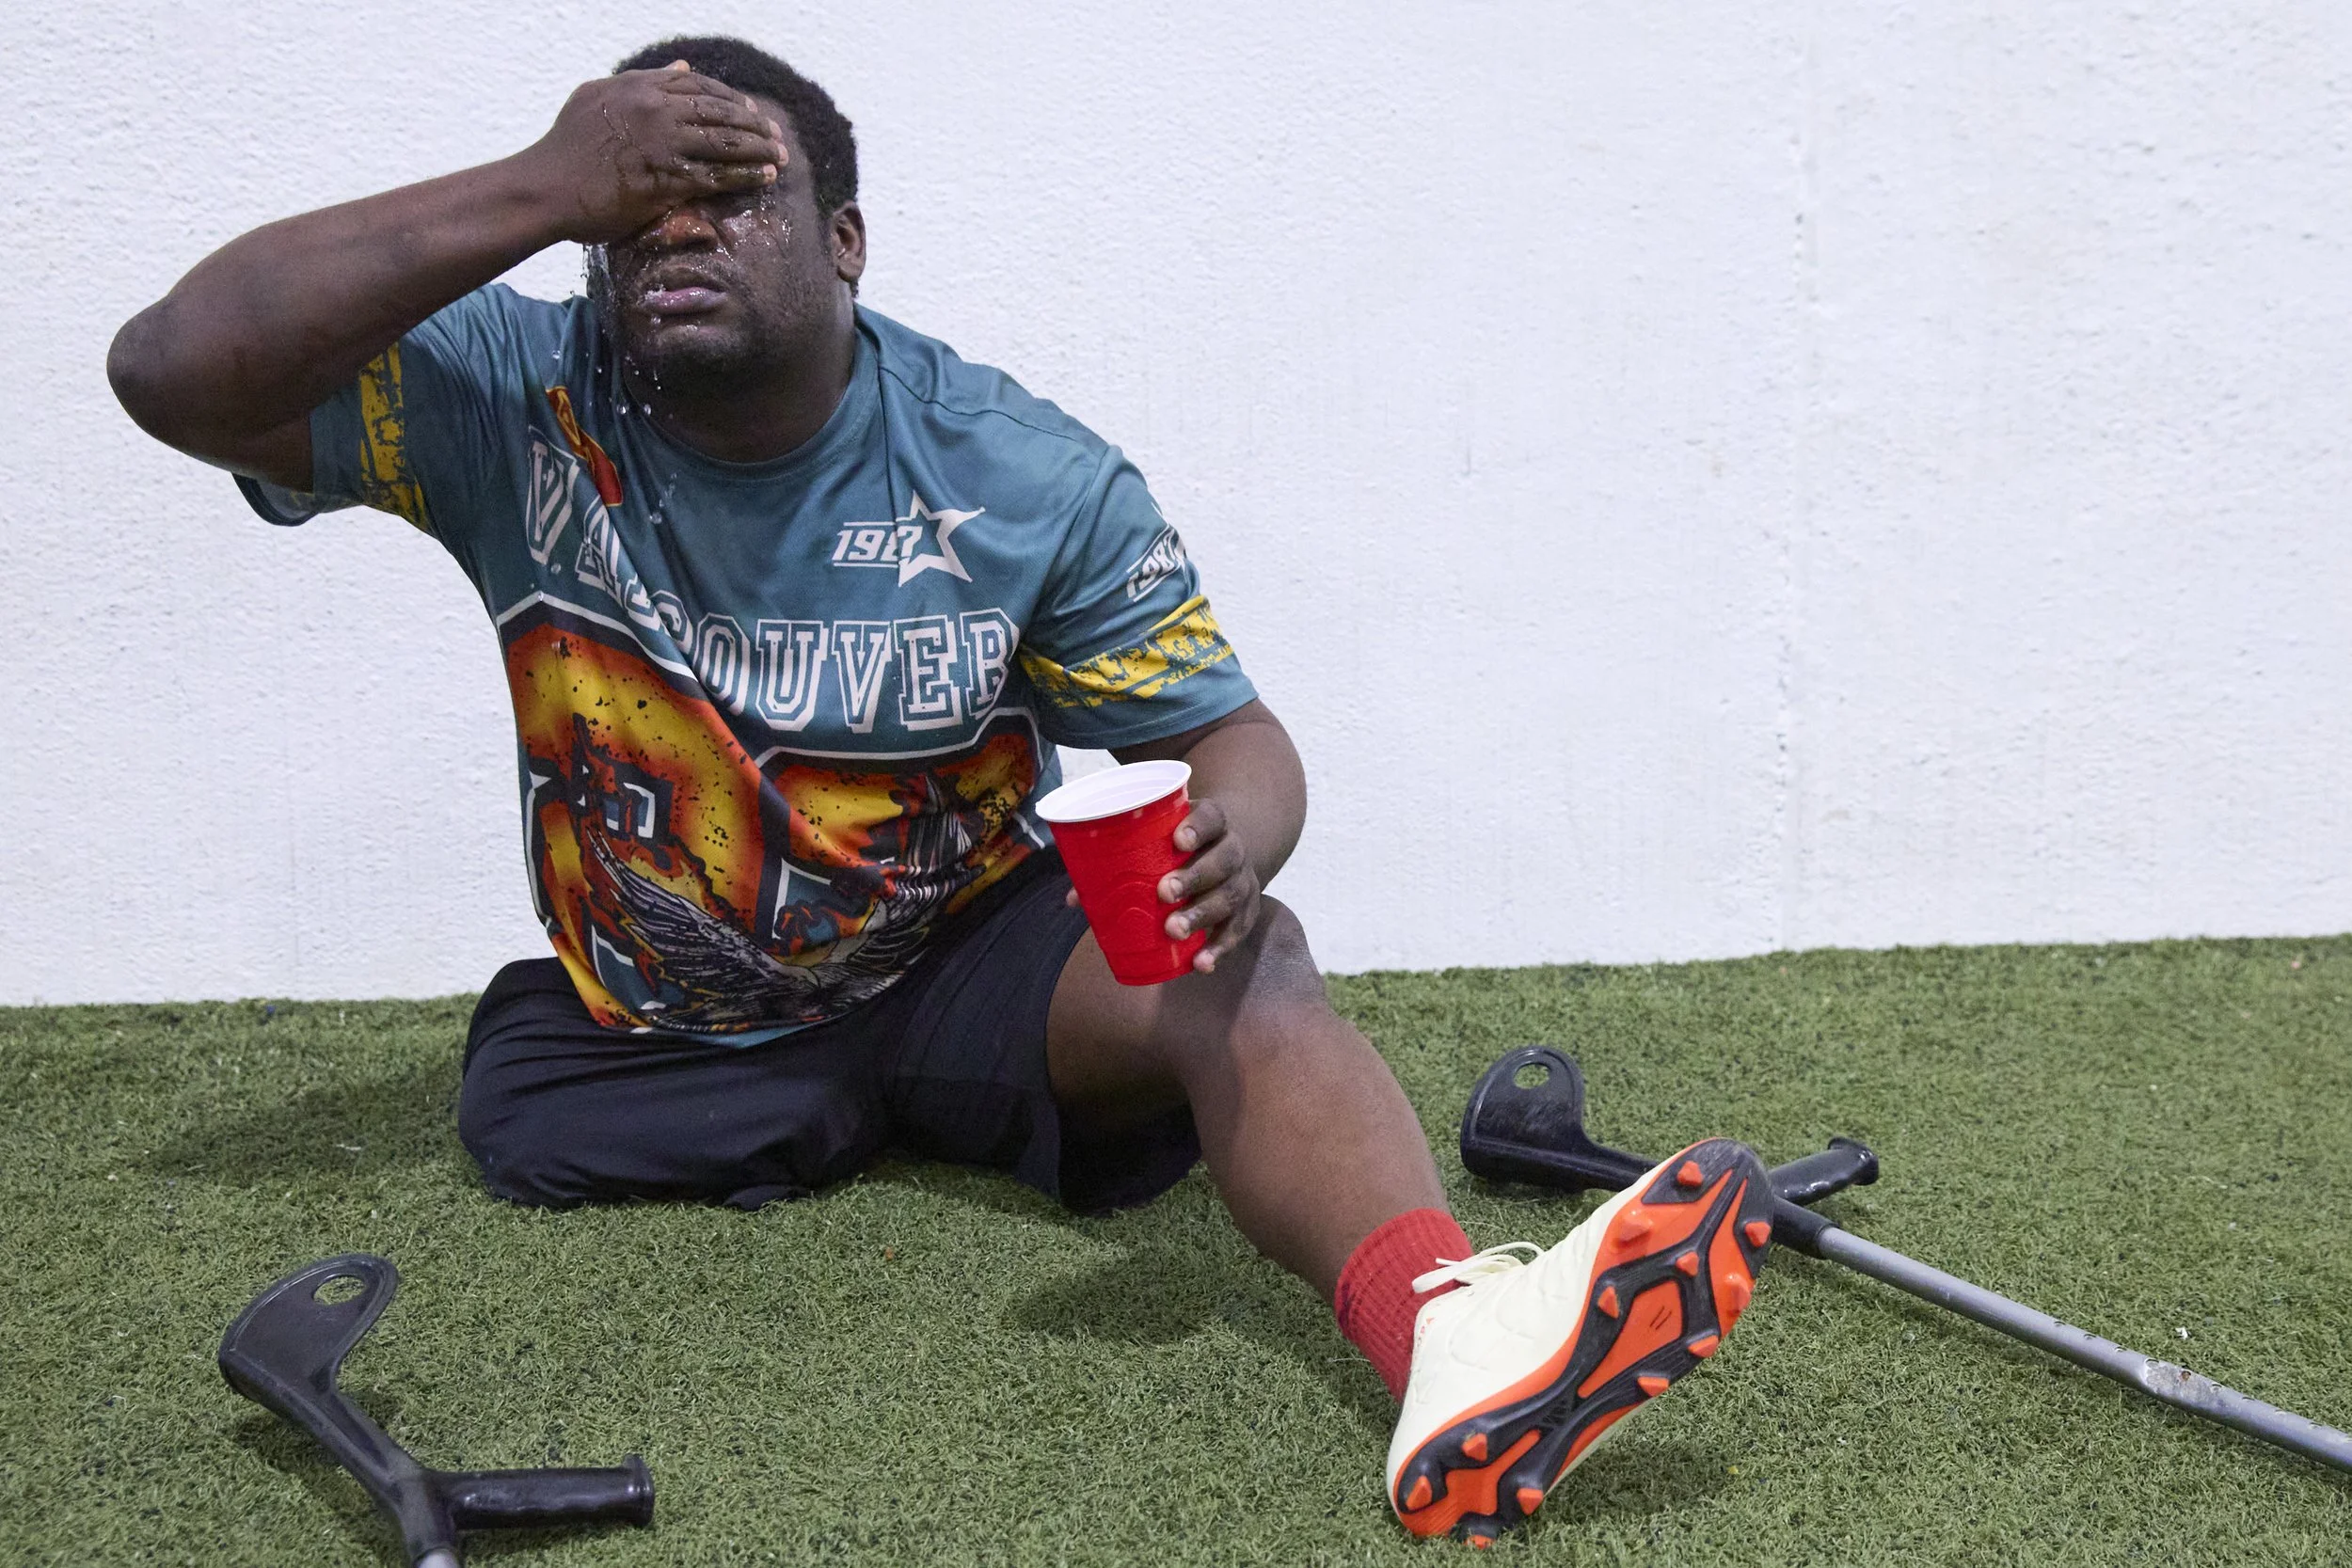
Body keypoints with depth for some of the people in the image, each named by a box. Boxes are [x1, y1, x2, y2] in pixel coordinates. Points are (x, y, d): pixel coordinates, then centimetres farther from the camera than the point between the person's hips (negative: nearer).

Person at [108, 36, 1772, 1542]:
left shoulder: (1026, 479, -12)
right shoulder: (516, 406, -12)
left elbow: (1237, 734, -10)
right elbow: (174, 367, -24)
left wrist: (1235, 843, -37)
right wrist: (540, 185, -31)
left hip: (967, 962, -3)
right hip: (654, 1026, 4)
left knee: (1244, 965, -27)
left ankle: (1453, 1339, -53)